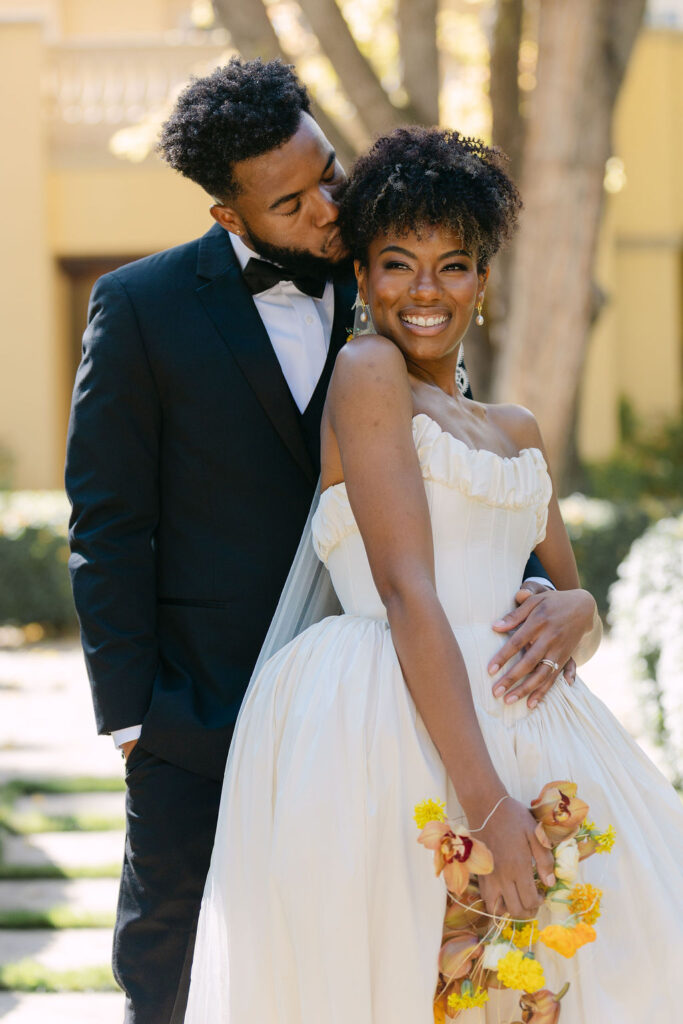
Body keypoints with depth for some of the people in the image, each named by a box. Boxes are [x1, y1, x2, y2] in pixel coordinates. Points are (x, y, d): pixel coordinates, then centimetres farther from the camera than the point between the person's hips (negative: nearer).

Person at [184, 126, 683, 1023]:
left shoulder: (515, 432, 22)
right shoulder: (366, 370, 0)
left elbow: (577, 599, 26)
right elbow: (406, 592, -10)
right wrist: (486, 805, -18)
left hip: (511, 735, 7)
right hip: (386, 734, -7)